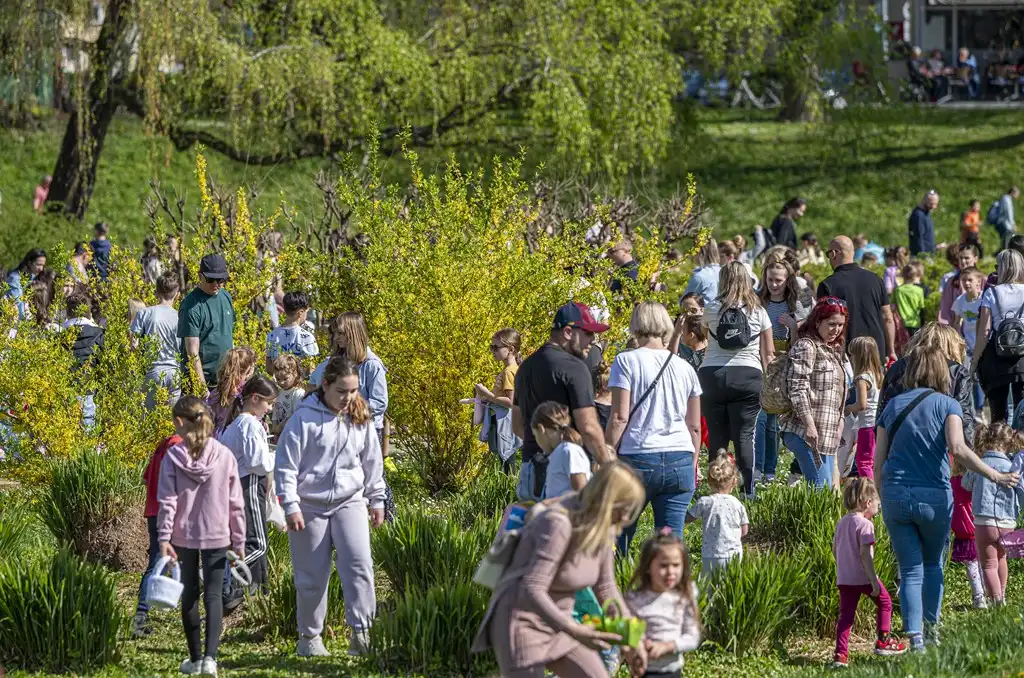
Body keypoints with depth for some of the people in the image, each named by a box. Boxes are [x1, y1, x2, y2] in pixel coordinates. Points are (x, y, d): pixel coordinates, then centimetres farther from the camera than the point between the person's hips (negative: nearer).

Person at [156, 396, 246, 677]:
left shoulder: (173, 457, -8)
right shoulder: (224, 456, -4)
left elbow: (167, 502, -11)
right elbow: (235, 503, -1)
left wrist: (164, 538, -9)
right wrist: (239, 540, 6)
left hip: (183, 537, 0)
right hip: (217, 536, 0)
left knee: (189, 596, 13)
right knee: (214, 595, 3)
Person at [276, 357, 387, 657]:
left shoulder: (360, 419, 4)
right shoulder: (304, 418, -10)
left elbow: (372, 462, 16)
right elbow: (285, 465, -8)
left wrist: (377, 500, 17)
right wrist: (291, 506, -12)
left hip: (350, 501, 3)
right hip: (310, 506, -2)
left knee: (358, 562, -18)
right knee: (312, 576, 5)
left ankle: (361, 630, -18)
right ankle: (309, 636, 19)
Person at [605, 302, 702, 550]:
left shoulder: (627, 362, -1)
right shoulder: (684, 368, 11)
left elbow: (619, 418, -8)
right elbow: (694, 427, 15)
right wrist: (691, 468, 25)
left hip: (638, 458, -3)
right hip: (680, 460, 3)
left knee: (621, 533, 8)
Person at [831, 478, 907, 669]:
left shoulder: (841, 523, 10)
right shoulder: (864, 524, -15)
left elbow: (835, 549, 16)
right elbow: (865, 554, -20)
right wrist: (874, 581, -19)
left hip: (843, 578, 7)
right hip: (863, 577, -6)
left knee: (846, 614, 6)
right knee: (884, 603, 16)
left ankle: (841, 654, -3)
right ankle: (883, 642, 19)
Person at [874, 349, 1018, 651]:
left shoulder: (892, 406, 10)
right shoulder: (947, 405, 0)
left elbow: (878, 462, 8)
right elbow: (958, 448, -16)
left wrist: (882, 498, 18)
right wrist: (995, 476, -12)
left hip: (895, 495, 2)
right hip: (934, 496, -2)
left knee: (910, 571, 5)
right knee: (933, 564, 21)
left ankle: (915, 639, -7)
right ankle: (931, 628, 18)